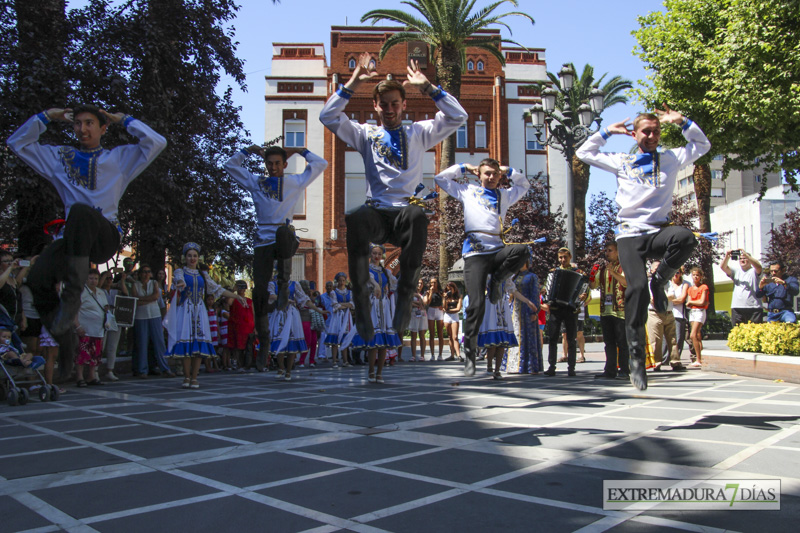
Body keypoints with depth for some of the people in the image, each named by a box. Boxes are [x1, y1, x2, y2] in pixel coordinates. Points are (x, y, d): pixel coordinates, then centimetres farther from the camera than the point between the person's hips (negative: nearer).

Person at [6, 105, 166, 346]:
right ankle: (63, 337, -9)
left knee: (80, 210, -39)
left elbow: (156, 143, 8)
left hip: (105, 237, -3)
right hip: (73, 239, 3)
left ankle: (72, 297, -38)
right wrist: (45, 117, 22)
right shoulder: (59, 157, 27)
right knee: (39, 277, -28)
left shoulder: (120, 158, 19)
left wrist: (123, 119, 15)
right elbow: (17, 142, 30)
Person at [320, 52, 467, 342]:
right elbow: (328, 117, 12)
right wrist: (352, 84, 6)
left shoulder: (418, 133, 21)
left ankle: (405, 295, -28)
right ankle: (361, 303, -30)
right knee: (356, 219, -38)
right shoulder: (366, 134, 22)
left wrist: (428, 87, 6)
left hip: (405, 212, 0)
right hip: (376, 212, 0)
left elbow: (458, 116, 12)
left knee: (418, 215, -39)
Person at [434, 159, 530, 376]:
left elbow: (525, 185, 38)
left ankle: (496, 280, -7)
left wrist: (508, 171, 25)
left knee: (521, 250, -33)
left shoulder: (505, 195, 23)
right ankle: (469, 354, -5)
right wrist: (464, 168, 21)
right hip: (475, 253, -3)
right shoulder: (468, 191, 17)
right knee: (476, 304, -13)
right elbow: (441, 178, 20)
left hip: (498, 250, 3)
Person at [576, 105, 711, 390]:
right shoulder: (621, 162, 15)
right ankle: (636, 357, -12)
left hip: (658, 232, 1)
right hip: (630, 234, -1)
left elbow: (702, 144, 27)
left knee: (685, 237, -35)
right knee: (637, 287, -19)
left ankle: (659, 281, -7)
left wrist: (682, 122, 16)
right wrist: (607, 132, 16)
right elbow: (584, 153, 18)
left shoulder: (670, 159, 18)